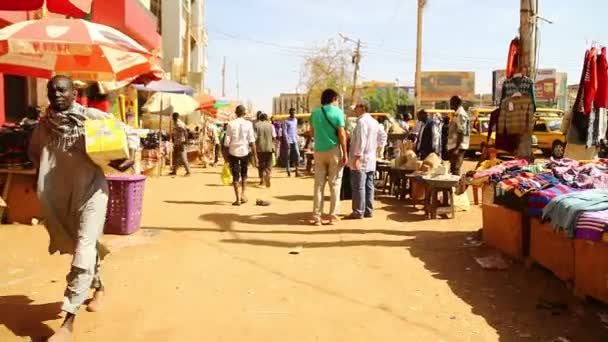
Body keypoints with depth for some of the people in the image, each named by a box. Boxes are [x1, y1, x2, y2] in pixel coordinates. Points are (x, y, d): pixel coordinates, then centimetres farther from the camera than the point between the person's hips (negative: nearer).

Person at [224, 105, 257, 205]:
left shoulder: (231, 124, -5)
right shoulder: (248, 124, -5)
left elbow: (227, 141, -5)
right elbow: (252, 141, -8)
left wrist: (226, 154, 7)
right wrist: (255, 155, -4)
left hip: (233, 152, -1)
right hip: (245, 151, 1)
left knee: (235, 176, 5)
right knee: (244, 174, 21)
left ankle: (238, 199, 3)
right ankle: (243, 194, 14)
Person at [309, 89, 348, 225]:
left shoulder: (315, 112, 7)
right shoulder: (337, 112, -6)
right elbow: (341, 134, -11)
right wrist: (345, 153, -7)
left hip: (319, 150, 4)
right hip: (333, 150, -3)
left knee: (318, 184, 6)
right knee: (334, 184, 4)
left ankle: (317, 216, 5)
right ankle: (333, 216, 6)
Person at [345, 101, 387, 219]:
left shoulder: (362, 121, -15)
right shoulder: (374, 121, 14)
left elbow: (361, 141, -22)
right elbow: (383, 135, 22)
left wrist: (357, 157, -22)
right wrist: (377, 148, 22)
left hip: (361, 160, -9)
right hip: (371, 160, 9)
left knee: (358, 186, -5)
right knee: (369, 186, 11)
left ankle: (358, 212, -3)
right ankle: (368, 210, 16)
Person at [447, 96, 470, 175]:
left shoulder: (460, 115, -14)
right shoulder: (457, 114, 16)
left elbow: (461, 133, -21)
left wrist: (457, 148, -25)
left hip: (457, 146, -10)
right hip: (454, 146, 10)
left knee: (455, 169, -8)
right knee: (453, 168, 15)